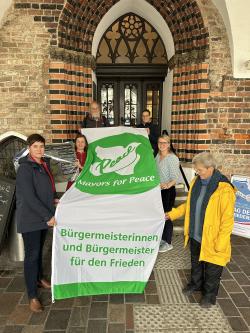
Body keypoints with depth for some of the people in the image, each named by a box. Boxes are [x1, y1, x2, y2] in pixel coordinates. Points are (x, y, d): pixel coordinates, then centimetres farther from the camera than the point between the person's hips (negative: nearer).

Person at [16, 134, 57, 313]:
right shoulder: (25, 168, -19)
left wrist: (54, 198, 3)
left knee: (39, 249, 21)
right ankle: (32, 296, 15)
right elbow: (30, 197, -24)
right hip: (30, 218, -7)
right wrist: (49, 216, -23)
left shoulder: (44, 164, 5)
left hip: (44, 216, 7)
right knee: (32, 254, 1)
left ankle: (39, 278, 42)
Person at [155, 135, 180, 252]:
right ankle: (162, 238, 32)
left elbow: (175, 177, -22)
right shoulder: (158, 156, 6)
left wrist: (167, 185, -38)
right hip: (158, 189, 7)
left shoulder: (173, 158, -16)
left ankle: (168, 243, 15)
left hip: (168, 190, -7)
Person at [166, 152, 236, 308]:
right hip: (195, 235, 6)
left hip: (211, 239, -6)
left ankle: (209, 295, 41)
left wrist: (220, 244, -18)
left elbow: (227, 220, -20)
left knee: (211, 269, 16)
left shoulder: (224, 190, -25)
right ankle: (196, 283, 52)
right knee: (196, 263, 27)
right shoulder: (196, 182, -3)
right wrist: (172, 214, 5)